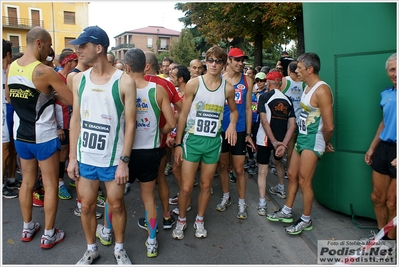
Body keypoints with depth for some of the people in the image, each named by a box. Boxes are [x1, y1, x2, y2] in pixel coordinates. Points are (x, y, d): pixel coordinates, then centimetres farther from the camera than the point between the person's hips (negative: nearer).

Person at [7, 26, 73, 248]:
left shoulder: (10, 68, 3)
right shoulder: (45, 71, -18)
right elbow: (72, 100, -17)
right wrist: (52, 95, 1)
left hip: (20, 135, 7)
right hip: (44, 137, -7)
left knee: (27, 181, 19)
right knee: (50, 185, 6)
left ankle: (27, 228, 34)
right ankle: (49, 235, 17)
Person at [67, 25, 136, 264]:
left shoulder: (124, 81, -11)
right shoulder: (79, 79, 3)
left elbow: (130, 124, -10)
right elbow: (76, 119, 6)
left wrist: (124, 161, -12)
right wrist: (72, 157, 4)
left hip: (113, 159, -4)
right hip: (85, 158, 4)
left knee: (117, 205, 11)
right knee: (87, 206, 14)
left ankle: (119, 248, 35)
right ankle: (91, 249, 37)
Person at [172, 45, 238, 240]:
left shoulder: (228, 88, 1)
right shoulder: (193, 83, -6)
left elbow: (234, 110, 19)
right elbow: (183, 114, -3)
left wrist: (232, 124, -4)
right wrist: (178, 144, -4)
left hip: (213, 141, 2)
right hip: (192, 139, -2)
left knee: (206, 185, 13)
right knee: (186, 187, 1)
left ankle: (199, 220, 34)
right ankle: (181, 220, 26)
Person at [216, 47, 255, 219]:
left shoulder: (247, 81, 3)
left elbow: (248, 108, 5)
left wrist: (249, 133, 3)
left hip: (239, 130, 0)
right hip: (221, 129, 0)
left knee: (239, 169, 3)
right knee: (222, 166, 14)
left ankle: (242, 203, 19)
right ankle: (226, 197, 33)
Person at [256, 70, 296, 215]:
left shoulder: (264, 97, -7)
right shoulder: (287, 100, 6)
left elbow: (264, 121, -16)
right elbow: (292, 125, -3)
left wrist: (274, 142, -16)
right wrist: (283, 144, -10)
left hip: (265, 139, -5)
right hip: (281, 139, 5)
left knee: (262, 169, -1)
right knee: (278, 161, 29)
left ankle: (262, 204, -5)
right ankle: (281, 189, 47)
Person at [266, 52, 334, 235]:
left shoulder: (321, 90, -19)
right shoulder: (307, 87, 11)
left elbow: (329, 126, -22)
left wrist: (325, 144, -5)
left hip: (313, 141, -9)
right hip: (302, 137, 9)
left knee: (304, 181, 1)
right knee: (292, 175, 15)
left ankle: (306, 220, 19)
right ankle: (286, 212, 31)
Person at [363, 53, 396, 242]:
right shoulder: (386, 94, 10)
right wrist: (372, 148, 19)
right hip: (383, 149, 6)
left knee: (392, 202, 4)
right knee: (377, 197, 13)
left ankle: (390, 240, 22)